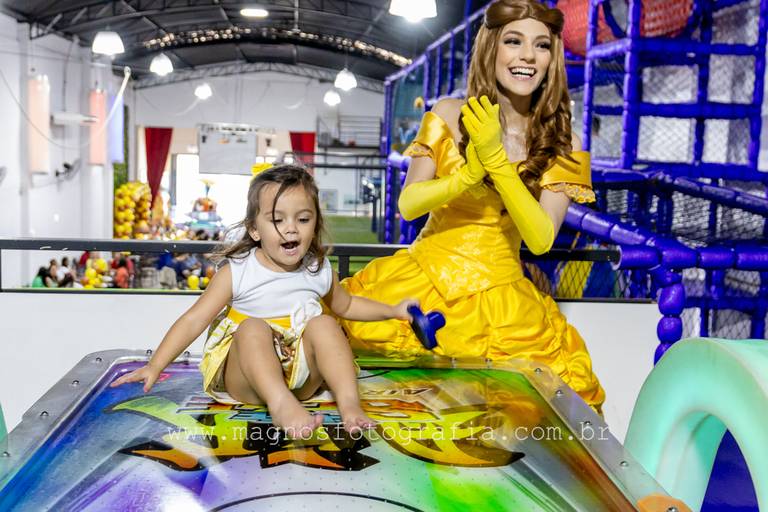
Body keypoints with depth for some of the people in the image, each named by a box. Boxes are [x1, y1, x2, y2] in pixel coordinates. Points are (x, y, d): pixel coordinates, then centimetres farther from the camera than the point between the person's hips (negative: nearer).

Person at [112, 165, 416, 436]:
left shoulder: (320, 271, 6)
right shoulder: (236, 272, -6)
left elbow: (345, 305, 27)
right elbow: (194, 321, -8)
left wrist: (392, 311, 19)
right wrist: (155, 367, -15)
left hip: (302, 377, 3)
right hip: (246, 377, -2)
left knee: (324, 324, -21)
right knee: (253, 327, -30)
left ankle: (348, 402, -33)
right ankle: (281, 405, -48)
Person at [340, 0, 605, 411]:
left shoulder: (561, 144, 0)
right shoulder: (450, 115, 0)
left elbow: (541, 240, -11)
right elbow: (407, 205, -5)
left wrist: (497, 162, -23)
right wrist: (470, 173, -23)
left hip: (499, 295, 0)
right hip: (424, 278, 0)